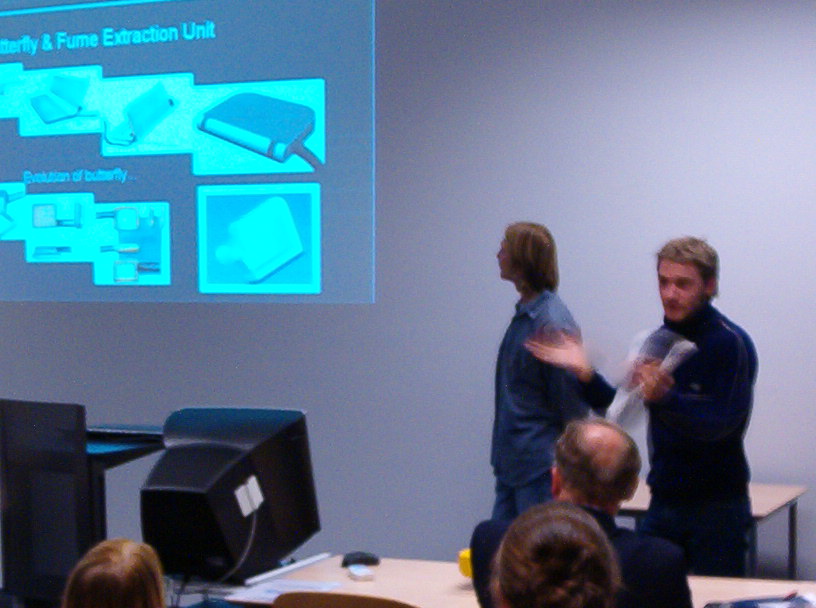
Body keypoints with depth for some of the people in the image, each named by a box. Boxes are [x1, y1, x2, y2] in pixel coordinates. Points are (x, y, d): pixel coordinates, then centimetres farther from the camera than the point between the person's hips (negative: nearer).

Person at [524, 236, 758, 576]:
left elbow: (721, 423, -24)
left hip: (716, 508, -6)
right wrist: (584, 373, 0)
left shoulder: (730, 343, -13)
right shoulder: (657, 341, 8)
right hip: (664, 503, 6)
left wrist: (663, 397, -39)